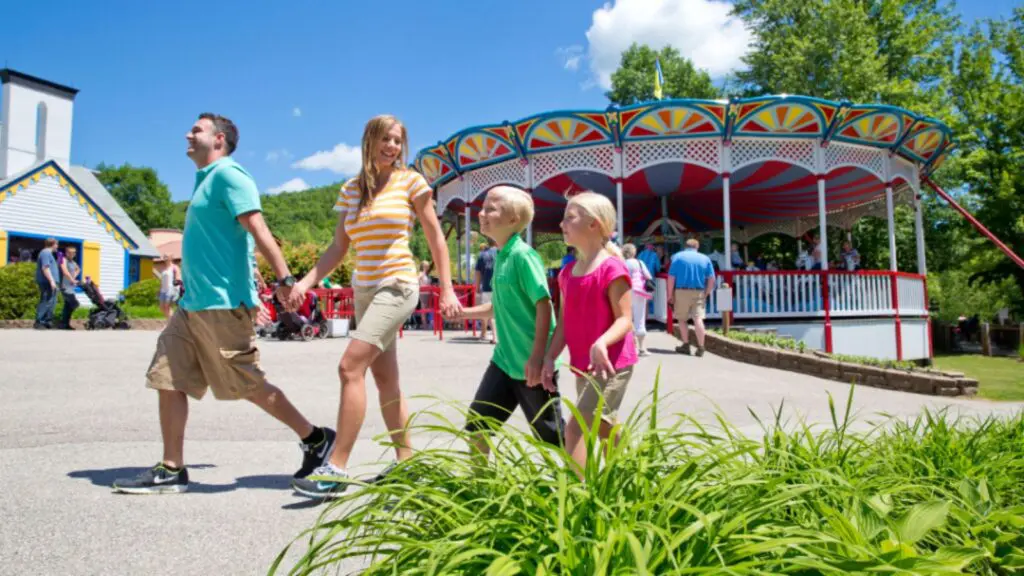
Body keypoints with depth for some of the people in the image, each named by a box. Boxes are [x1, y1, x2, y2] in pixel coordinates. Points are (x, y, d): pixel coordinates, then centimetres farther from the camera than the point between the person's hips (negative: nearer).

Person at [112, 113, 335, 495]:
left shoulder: (227, 174, -9)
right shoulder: (207, 180, 21)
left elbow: (258, 229, -20)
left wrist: (285, 279, -27)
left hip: (222, 305, -10)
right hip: (193, 305, 10)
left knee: (250, 386, -2)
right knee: (168, 381, 6)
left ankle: (316, 439, 12)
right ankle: (171, 470, 14)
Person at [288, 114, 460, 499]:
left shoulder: (410, 182, -2)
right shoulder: (350, 190, 10)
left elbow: (435, 237, 1)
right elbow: (338, 248, 9)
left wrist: (447, 289, -5)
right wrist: (306, 282, -4)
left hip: (397, 286, -6)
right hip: (364, 290, 6)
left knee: (351, 367, -18)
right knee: (384, 378, 10)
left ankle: (336, 469, -15)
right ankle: (406, 460, 21)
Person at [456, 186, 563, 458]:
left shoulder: (523, 255, -16)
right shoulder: (500, 256, 9)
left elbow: (544, 305, -20)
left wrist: (537, 358, -24)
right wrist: (463, 312, 9)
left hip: (531, 363, -8)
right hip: (504, 359, 8)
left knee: (551, 434, 6)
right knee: (476, 424, 11)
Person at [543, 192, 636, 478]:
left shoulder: (612, 269, -15)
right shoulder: (568, 272, 9)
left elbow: (625, 319, -17)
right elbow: (564, 323, 10)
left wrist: (602, 342, -34)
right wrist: (550, 358, 1)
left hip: (612, 364, -8)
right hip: (583, 366, 8)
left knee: (575, 428, -15)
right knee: (604, 430, 19)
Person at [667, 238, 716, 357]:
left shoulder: (677, 256, 2)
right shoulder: (705, 258, 9)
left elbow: (671, 277, -5)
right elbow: (711, 279, 3)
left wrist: (670, 294, -1)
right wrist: (707, 293, 11)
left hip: (682, 291, -2)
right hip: (699, 292, 2)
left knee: (682, 319, 11)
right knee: (698, 319, -2)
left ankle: (686, 345, 14)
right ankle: (700, 347, -6)